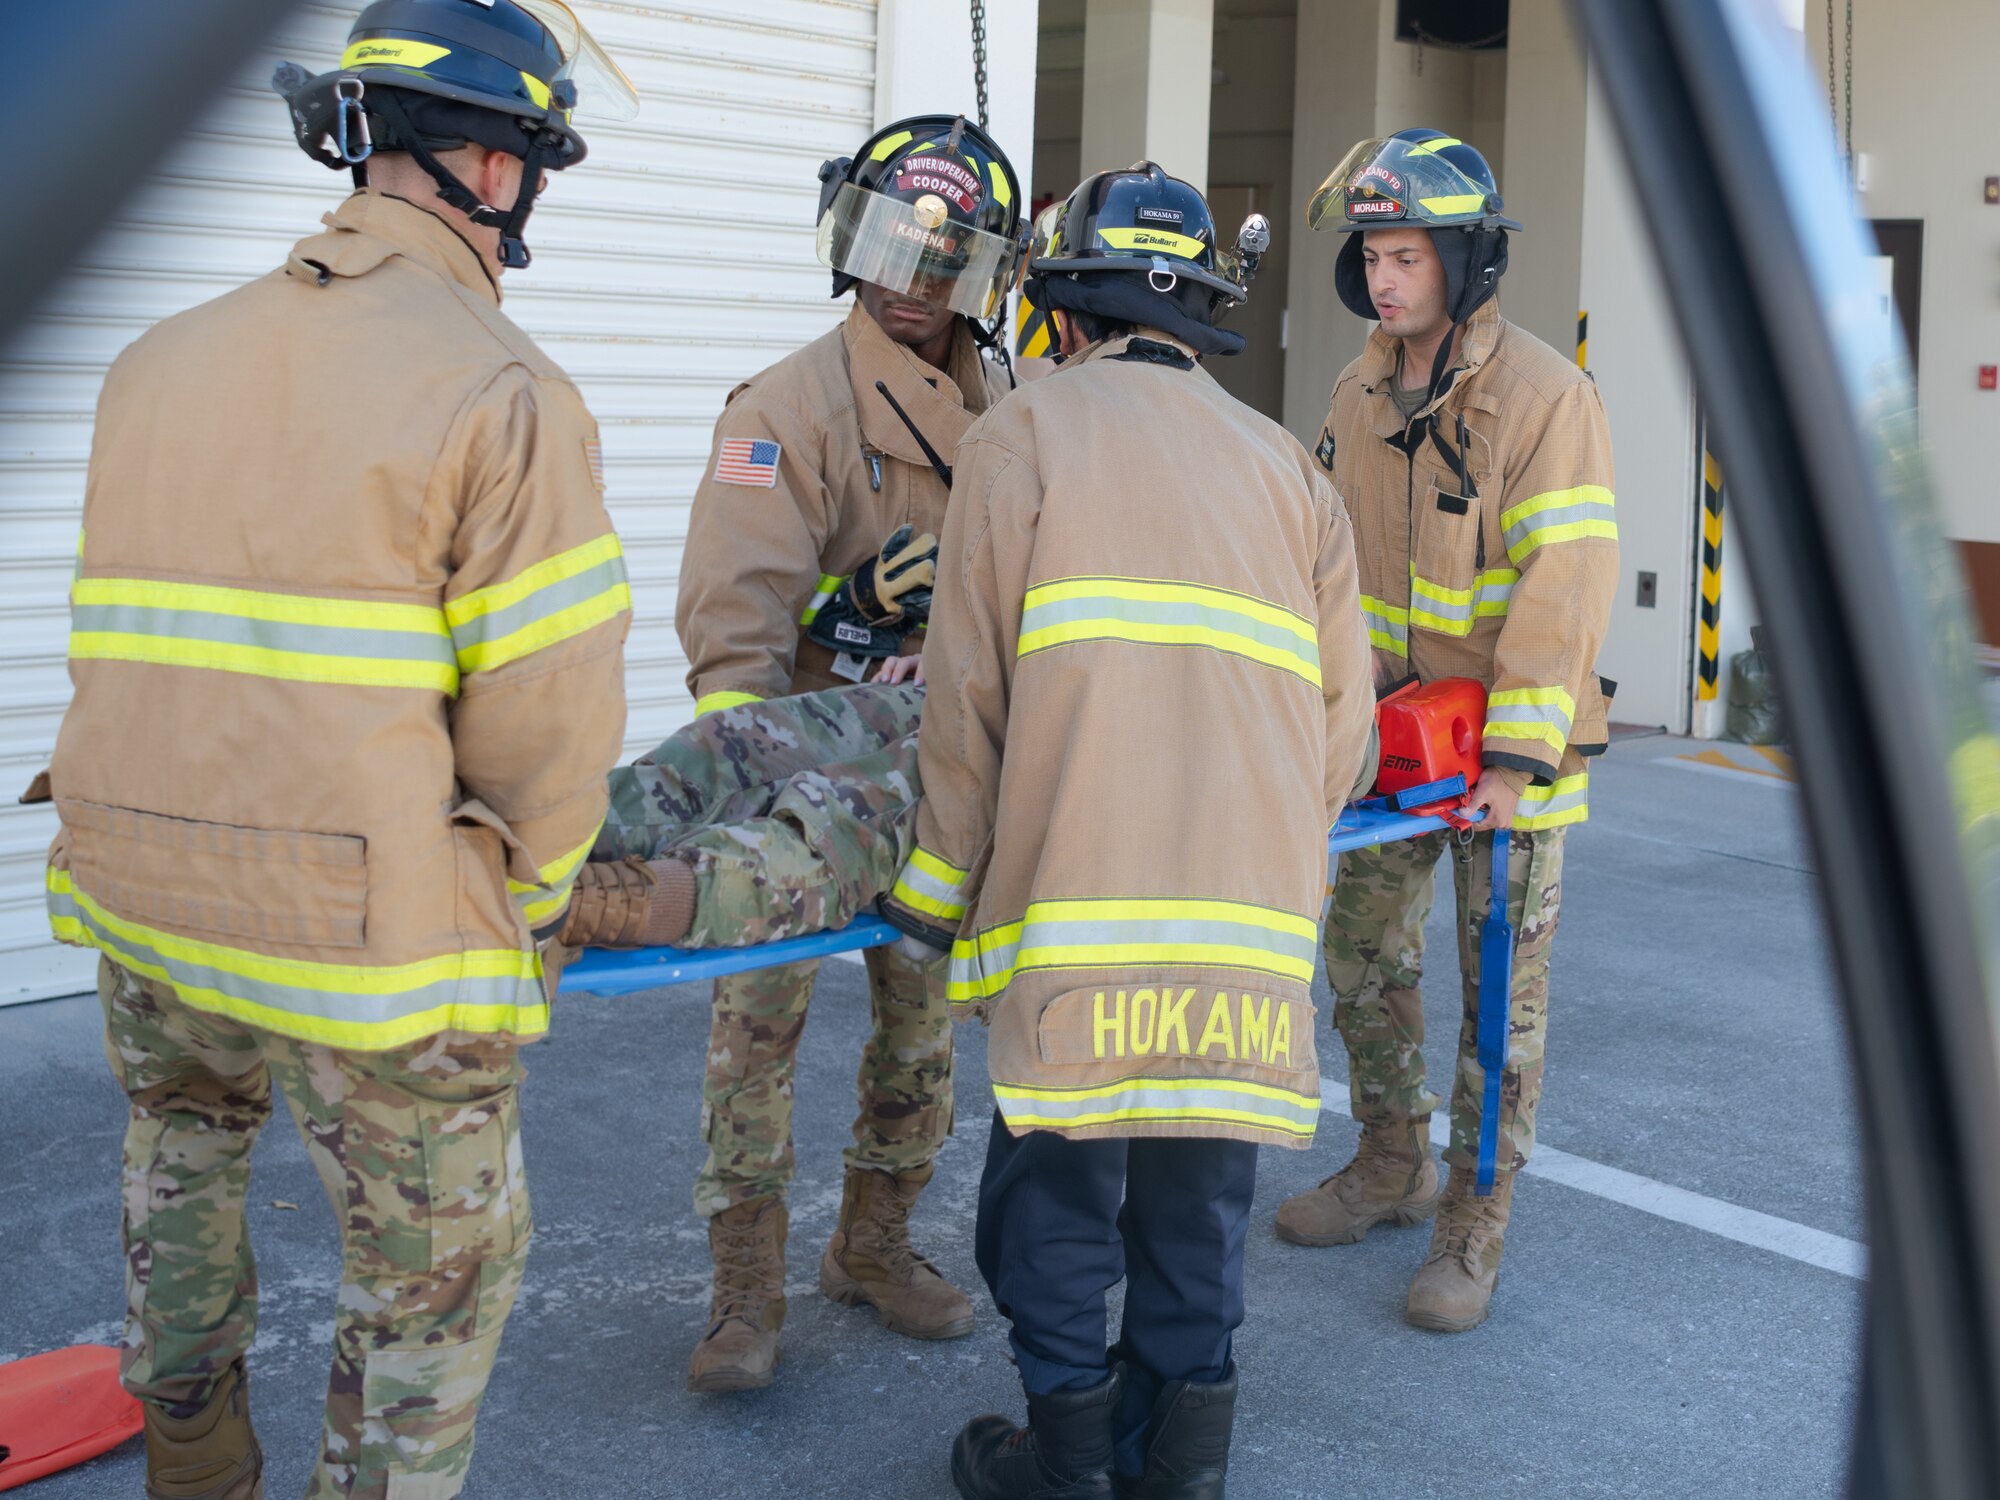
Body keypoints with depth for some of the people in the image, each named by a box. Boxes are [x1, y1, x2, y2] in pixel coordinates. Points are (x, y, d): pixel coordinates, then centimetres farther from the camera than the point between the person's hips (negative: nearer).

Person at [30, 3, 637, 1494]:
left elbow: (123, 652, 11)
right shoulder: (504, 391, -12)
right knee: (438, 1276, 11)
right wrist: (518, 912, 2)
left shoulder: (159, 362, 8)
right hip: (373, 933, -7)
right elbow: (548, 718, -15)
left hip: (141, 890, 7)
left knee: (186, 1141, 33)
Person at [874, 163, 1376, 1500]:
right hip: (1253, 911, 4)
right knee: (1202, 1202, 14)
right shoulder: (1284, 462, 19)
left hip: (1082, 895, -4)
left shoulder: (1027, 433, 7)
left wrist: (940, 885, 8)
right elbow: (1343, 707, 13)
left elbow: (970, 692, 0)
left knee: (1057, 1189, 9)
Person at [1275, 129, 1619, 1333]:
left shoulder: (1545, 394, -15)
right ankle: (1392, 1168, 34)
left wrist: (1517, 755, -24)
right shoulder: (1360, 395, 6)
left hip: (1511, 744, -6)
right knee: (1365, 959, 15)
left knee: (1502, 989, 3)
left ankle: (1475, 1227, 14)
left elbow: (1565, 584, -20)